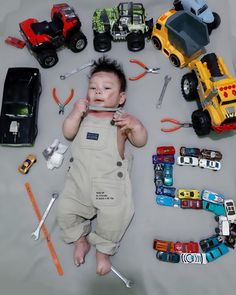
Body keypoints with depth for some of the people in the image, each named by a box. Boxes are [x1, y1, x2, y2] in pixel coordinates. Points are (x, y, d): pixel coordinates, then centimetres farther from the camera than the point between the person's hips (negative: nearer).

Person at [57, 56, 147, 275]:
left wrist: (136, 126, -22)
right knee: (65, 210, 0)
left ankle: (103, 249, 15)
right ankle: (80, 238, 29)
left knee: (114, 216, -15)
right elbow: (68, 133, 0)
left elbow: (140, 142, -2)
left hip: (110, 181, -3)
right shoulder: (83, 114, 11)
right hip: (79, 179, 4)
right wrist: (76, 113, -13)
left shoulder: (121, 119, 3)